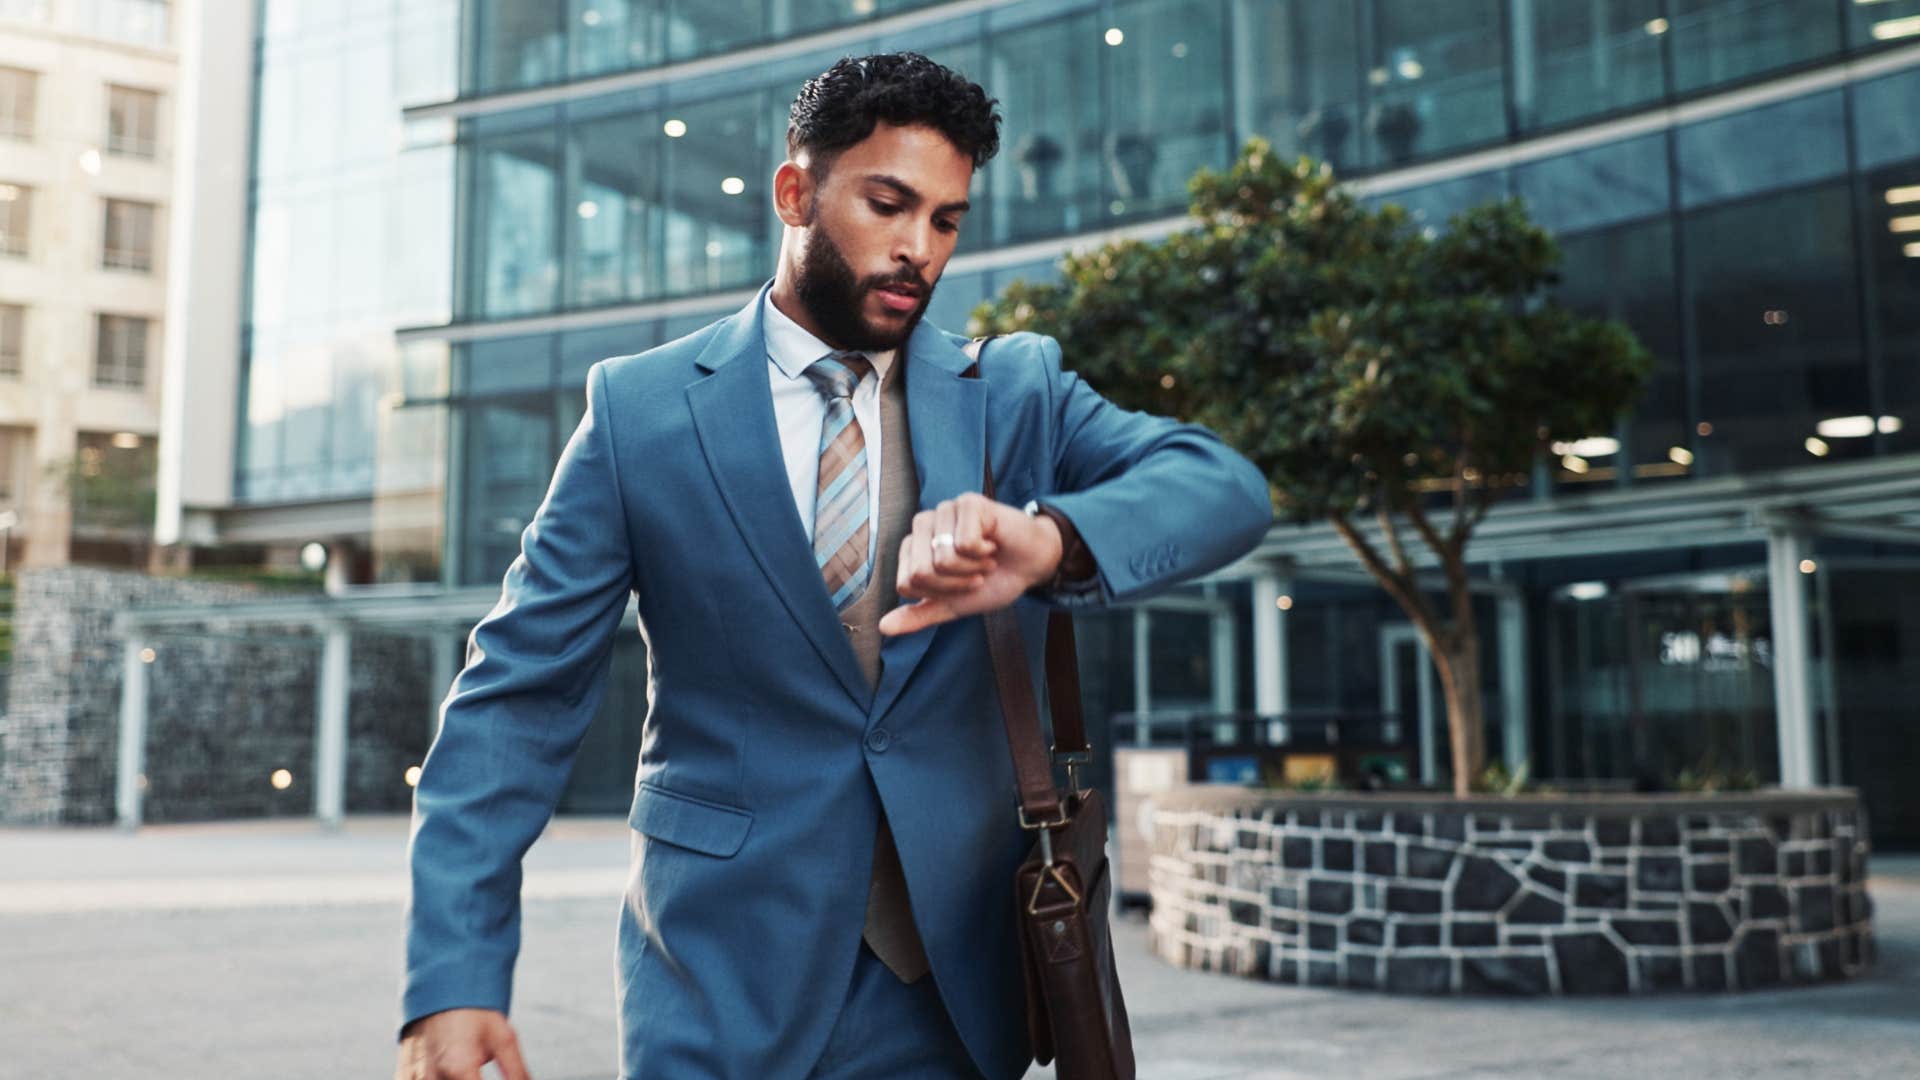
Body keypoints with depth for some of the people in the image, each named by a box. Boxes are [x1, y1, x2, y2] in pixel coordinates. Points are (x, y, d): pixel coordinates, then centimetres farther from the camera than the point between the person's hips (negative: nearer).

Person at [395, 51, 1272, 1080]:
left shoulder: (1019, 392, 1)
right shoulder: (640, 408, -3)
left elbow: (1228, 487, -13)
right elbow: (519, 693, -5)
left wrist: (1047, 536, -34)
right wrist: (453, 977, -14)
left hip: (955, 979, 2)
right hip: (721, 972, -1)